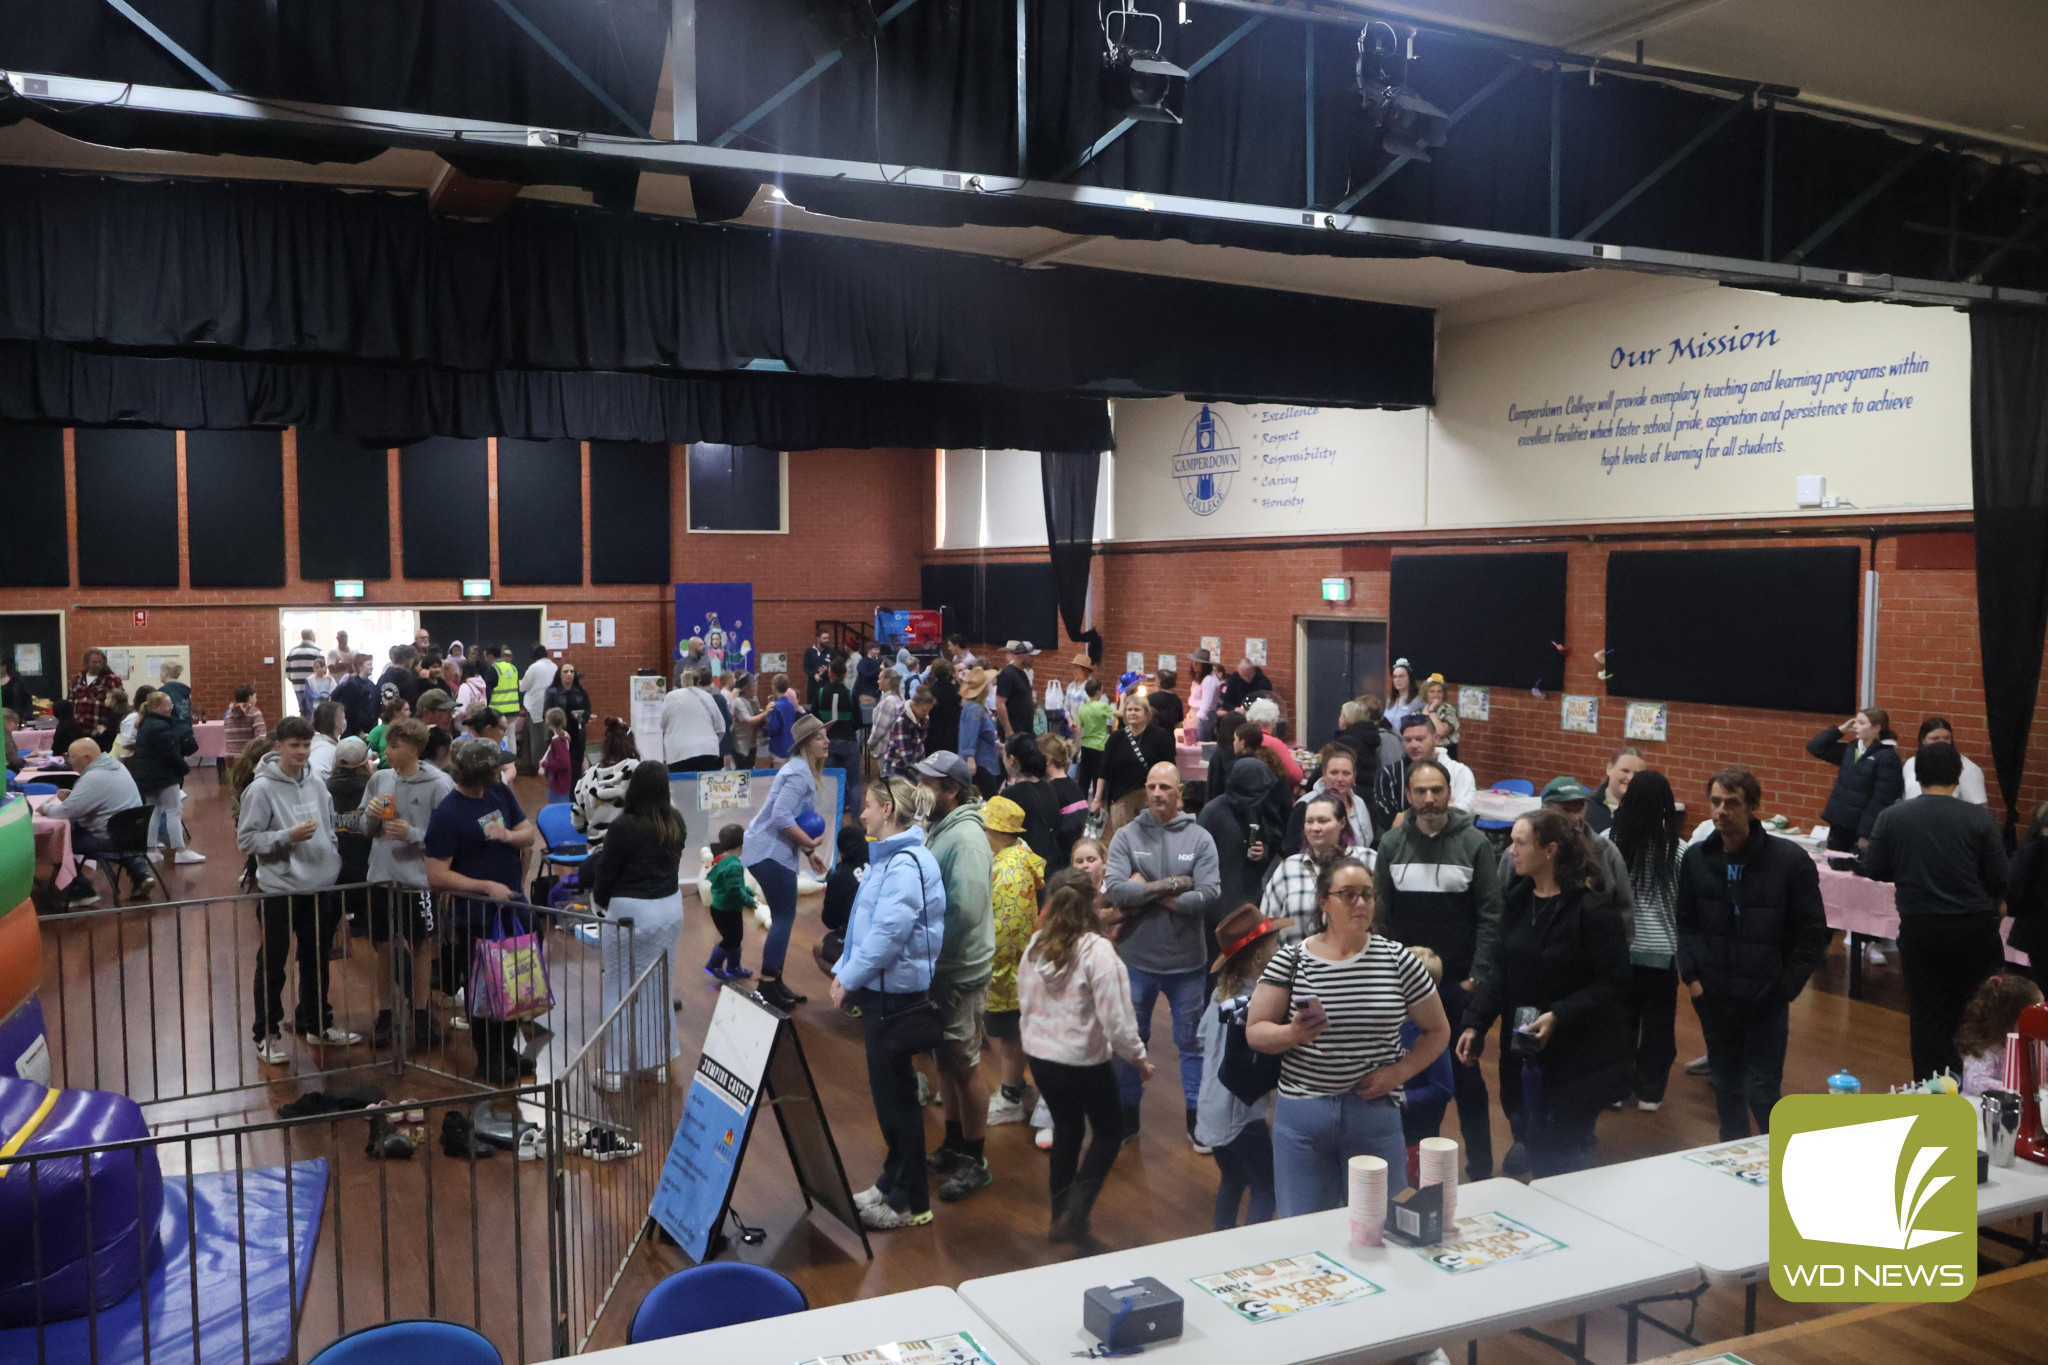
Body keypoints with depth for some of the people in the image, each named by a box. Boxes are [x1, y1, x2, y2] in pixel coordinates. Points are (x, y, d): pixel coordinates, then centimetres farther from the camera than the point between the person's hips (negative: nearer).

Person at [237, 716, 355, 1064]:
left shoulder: (317, 784, 6)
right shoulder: (262, 789, -11)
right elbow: (246, 840, -12)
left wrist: (334, 865, 12)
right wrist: (288, 837, -22)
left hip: (320, 887, 6)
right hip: (279, 889, -5)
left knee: (316, 960, 17)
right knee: (272, 965, 4)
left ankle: (317, 1024, 30)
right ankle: (267, 1035, 14)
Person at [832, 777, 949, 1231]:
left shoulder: (906, 865, -21)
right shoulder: (889, 858, 12)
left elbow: (887, 935, -24)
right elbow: (866, 925, 17)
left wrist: (849, 980, -14)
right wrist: (843, 971, 8)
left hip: (895, 995, -10)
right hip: (880, 993, 10)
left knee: (897, 1096, 1)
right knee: (888, 1092, 18)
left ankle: (910, 1202, 13)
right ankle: (893, 1183, 32)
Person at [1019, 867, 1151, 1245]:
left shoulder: (1036, 945, -3)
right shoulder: (1097, 951, -20)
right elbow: (1116, 1018, -20)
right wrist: (1139, 1058, -5)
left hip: (1040, 1057, 6)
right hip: (1084, 1062, -6)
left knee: (1066, 1129, 22)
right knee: (1109, 1133, 14)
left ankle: (1060, 1217, 29)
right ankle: (1075, 1214, 2)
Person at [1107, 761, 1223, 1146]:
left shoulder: (1200, 839, -6)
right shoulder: (1126, 836, -6)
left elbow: (1210, 894, -17)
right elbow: (1114, 889, -18)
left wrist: (1146, 892, -17)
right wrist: (1172, 885, -20)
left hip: (1188, 960, -1)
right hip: (1137, 958, 1)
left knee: (1191, 1041, 12)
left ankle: (1196, 1115, 27)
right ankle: (1128, 1112, 31)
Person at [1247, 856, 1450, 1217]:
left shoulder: (1397, 960, 1)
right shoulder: (1292, 960, -2)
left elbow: (1438, 1030, 9)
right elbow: (1255, 1031, -2)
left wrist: (1398, 1072, -5)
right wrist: (1293, 1033, -21)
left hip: (1375, 1113, 1)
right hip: (1302, 1115, -1)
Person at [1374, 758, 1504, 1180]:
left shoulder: (1474, 842, -5)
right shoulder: (1392, 843, 1)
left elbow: (1490, 914, -5)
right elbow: (1381, 912, 2)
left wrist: (1478, 975, -9)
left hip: (1460, 982, -2)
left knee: (1467, 1074, 5)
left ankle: (1480, 1168, 15)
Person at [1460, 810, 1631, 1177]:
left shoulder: (1591, 908, -16)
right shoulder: (1517, 901, 5)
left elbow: (1612, 985, -16)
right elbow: (1502, 973, 10)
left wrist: (1559, 1016, -25)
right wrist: (1474, 1024, 0)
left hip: (1582, 1056, -7)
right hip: (1532, 1051, 7)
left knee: (1562, 1152, -2)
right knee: (1536, 1149, 14)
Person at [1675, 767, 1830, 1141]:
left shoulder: (1790, 860, -11)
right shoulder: (1696, 858, -1)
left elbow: (1812, 933, -5)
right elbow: (1684, 923, 10)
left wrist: (1785, 988, -8)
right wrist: (1691, 976, -1)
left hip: (1765, 998, -3)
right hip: (1713, 996, 4)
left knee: (1761, 1090, -4)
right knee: (1725, 1083, 15)